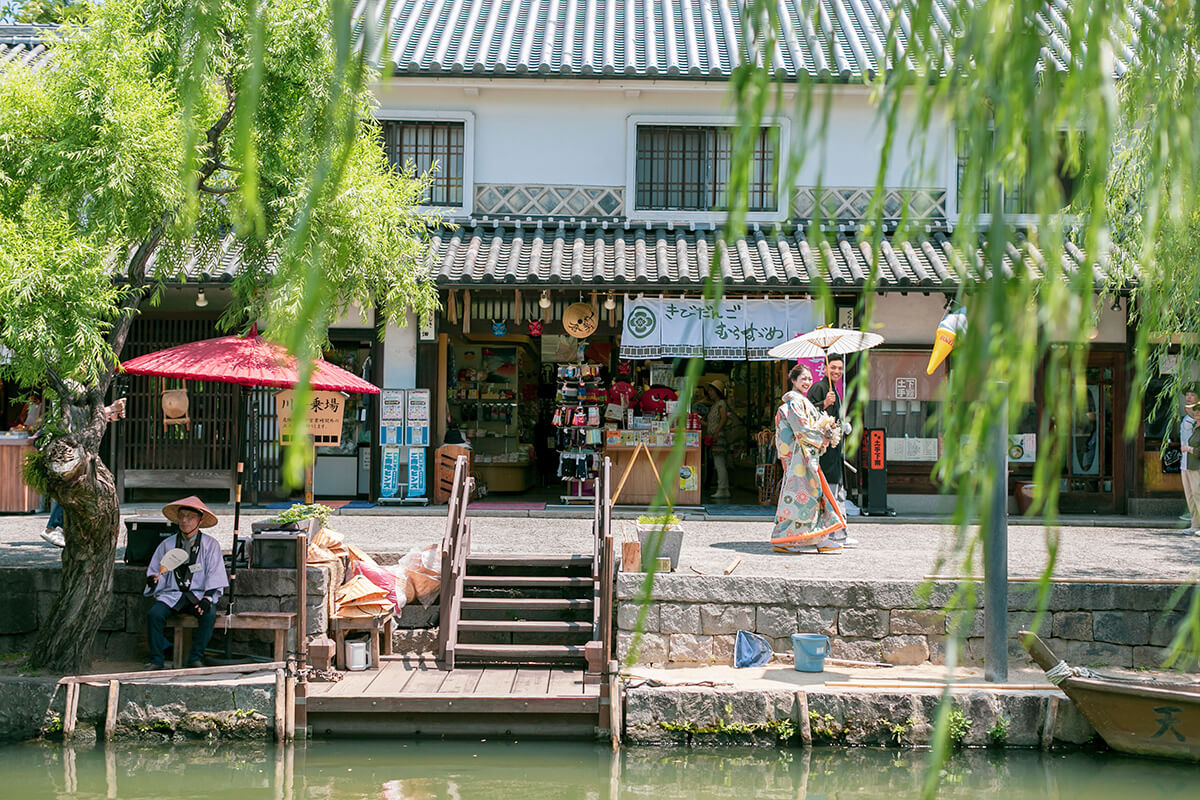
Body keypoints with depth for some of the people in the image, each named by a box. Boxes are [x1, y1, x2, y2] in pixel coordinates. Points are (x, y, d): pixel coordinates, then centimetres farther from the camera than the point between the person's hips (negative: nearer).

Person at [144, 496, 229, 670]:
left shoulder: (210, 544, 6)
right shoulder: (167, 544, 12)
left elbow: (215, 575, 0)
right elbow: (154, 570, 14)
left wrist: (207, 598, -15)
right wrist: (153, 580, -11)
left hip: (198, 595, -2)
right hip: (171, 595, 2)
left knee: (209, 614, -33)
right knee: (154, 614, -28)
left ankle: (196, 658, -21)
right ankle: (156, 660, -19)